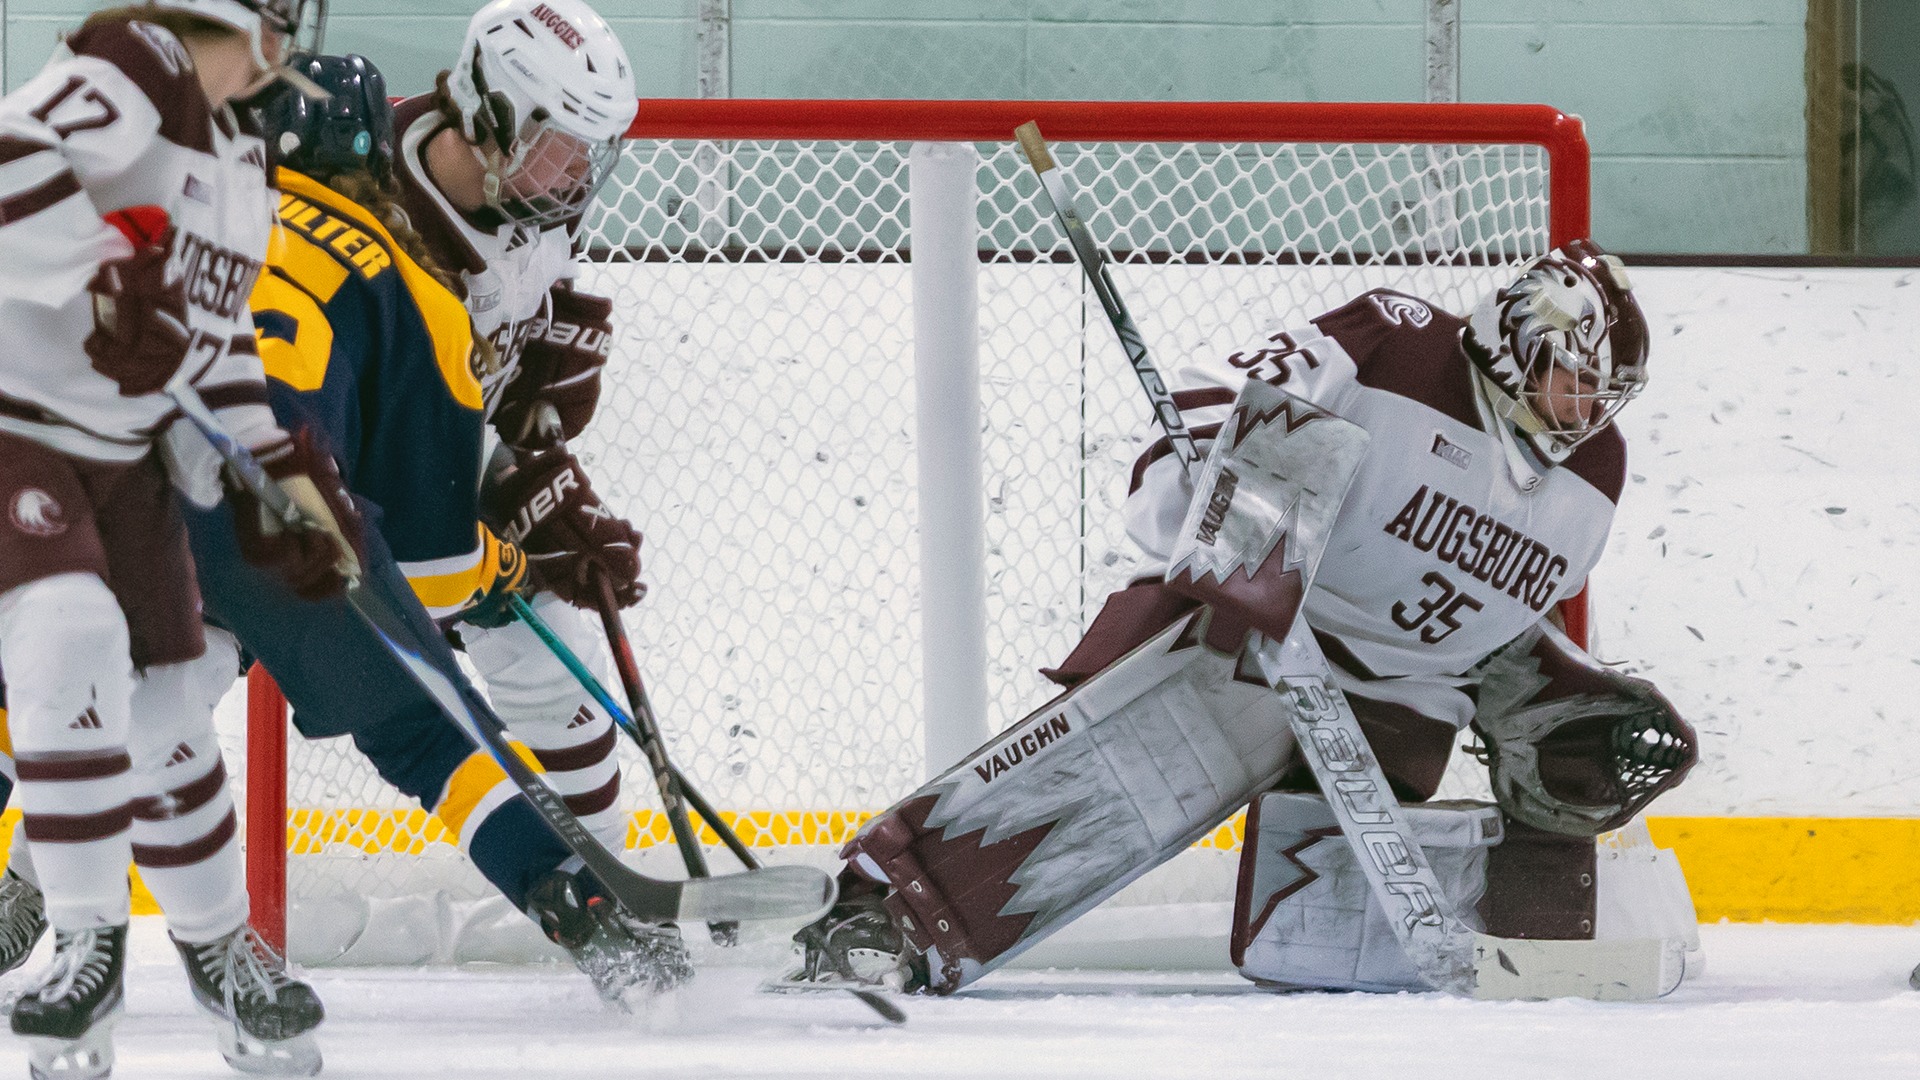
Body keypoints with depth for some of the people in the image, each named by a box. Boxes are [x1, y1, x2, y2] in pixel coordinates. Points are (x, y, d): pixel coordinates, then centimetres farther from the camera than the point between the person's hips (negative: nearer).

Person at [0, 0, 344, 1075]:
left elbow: (218, 334, 20)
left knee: (167, 708, 10)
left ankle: (220, 943, 30)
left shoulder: (243, 157, 13)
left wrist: (277, 475, 12)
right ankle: (90, 945, -19)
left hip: (126, 455, 9)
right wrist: (107, 276, -37)